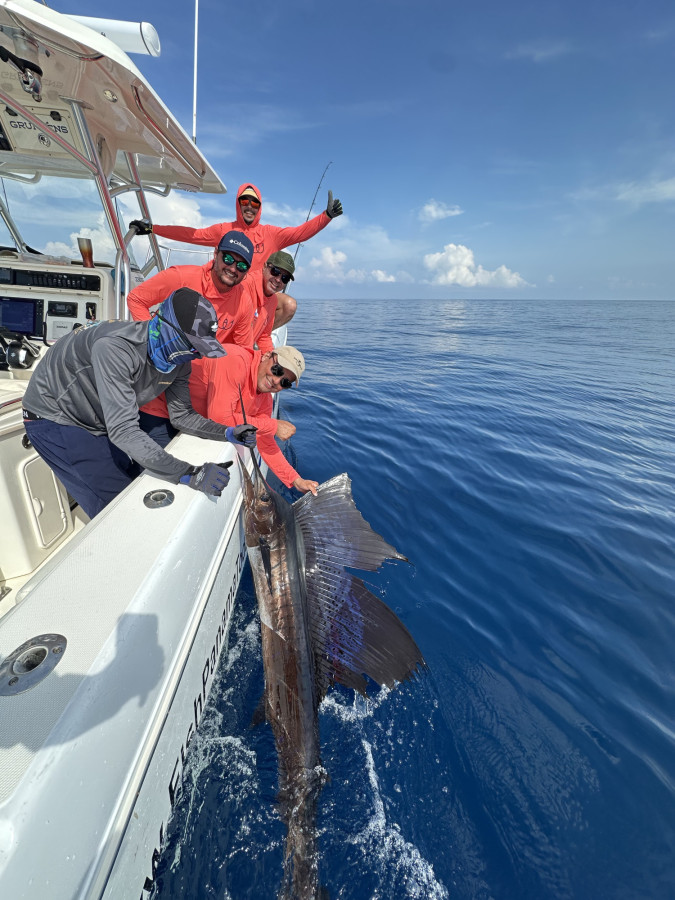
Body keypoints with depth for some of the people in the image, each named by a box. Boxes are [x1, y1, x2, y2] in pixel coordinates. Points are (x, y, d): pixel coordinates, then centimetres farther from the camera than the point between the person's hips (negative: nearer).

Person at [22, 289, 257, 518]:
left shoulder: (179, 360, -14)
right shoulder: (115, 348, -38)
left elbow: (182, 415, -4)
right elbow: (123, 430, -43)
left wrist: (228, 433, -19)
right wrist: (188, 474, -50)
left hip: (98, 421, 7)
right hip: (53, 417, -7)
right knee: (116, 503, -14)